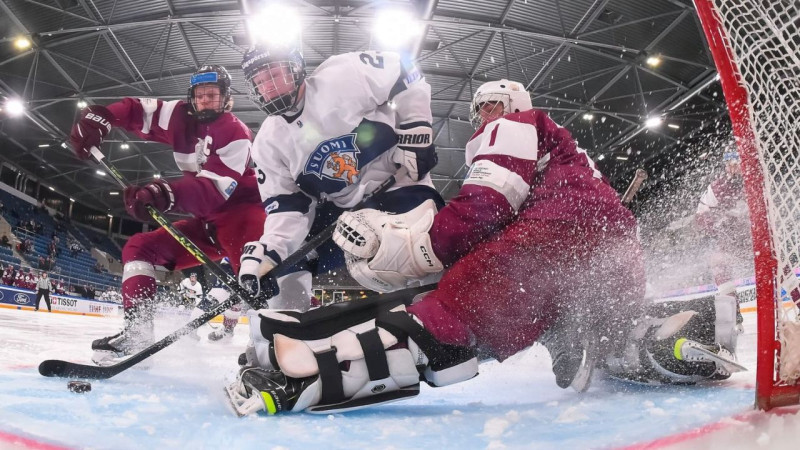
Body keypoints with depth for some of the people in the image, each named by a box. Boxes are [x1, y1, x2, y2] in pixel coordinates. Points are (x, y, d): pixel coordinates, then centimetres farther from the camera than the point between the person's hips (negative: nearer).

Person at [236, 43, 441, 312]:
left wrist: (416, 131, -15)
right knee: (292, 257, 0)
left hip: (397, 177, -4)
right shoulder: (269, 144, -1)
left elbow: (405, 75, -9)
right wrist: (269, 249, -22)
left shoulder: (341, 76, -16)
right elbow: (285, 204, -5)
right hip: (340, 205, 5)